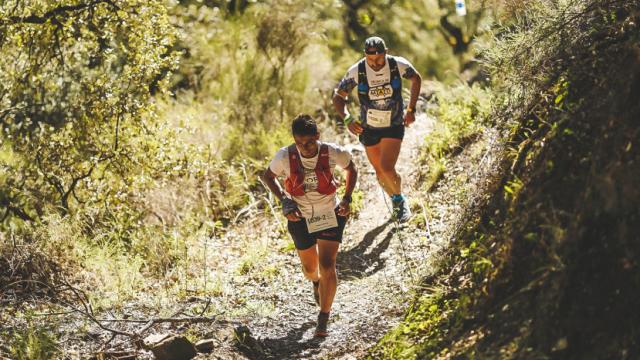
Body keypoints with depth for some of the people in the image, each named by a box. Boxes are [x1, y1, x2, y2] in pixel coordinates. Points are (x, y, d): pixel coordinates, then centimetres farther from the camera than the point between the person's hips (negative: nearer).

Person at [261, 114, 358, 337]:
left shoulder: (332, 153, -20)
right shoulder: (285, 157, -20)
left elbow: (351, 170, 2)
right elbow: (268, 177, 0)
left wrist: (347, 197, -10)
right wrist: (283, 200, -13)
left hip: (330, 214, -1)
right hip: (300, 218, 1)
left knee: (327, 266, -13)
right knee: (310, 268, 17)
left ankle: (323, 319, 1)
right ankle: (316, 282, 56)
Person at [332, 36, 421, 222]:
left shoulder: (399, 65, -18)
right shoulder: (357, 71, -18)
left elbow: (416, 79, 4)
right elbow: (338, 96, -7)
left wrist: (411, 109, -1)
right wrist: (347, 119, -23)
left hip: (394, 126, -2)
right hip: (369, 128, 2)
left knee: (387, 168, -19)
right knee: (380, 173, 12)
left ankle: (401, 199, 10)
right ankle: (395, 200, 41)